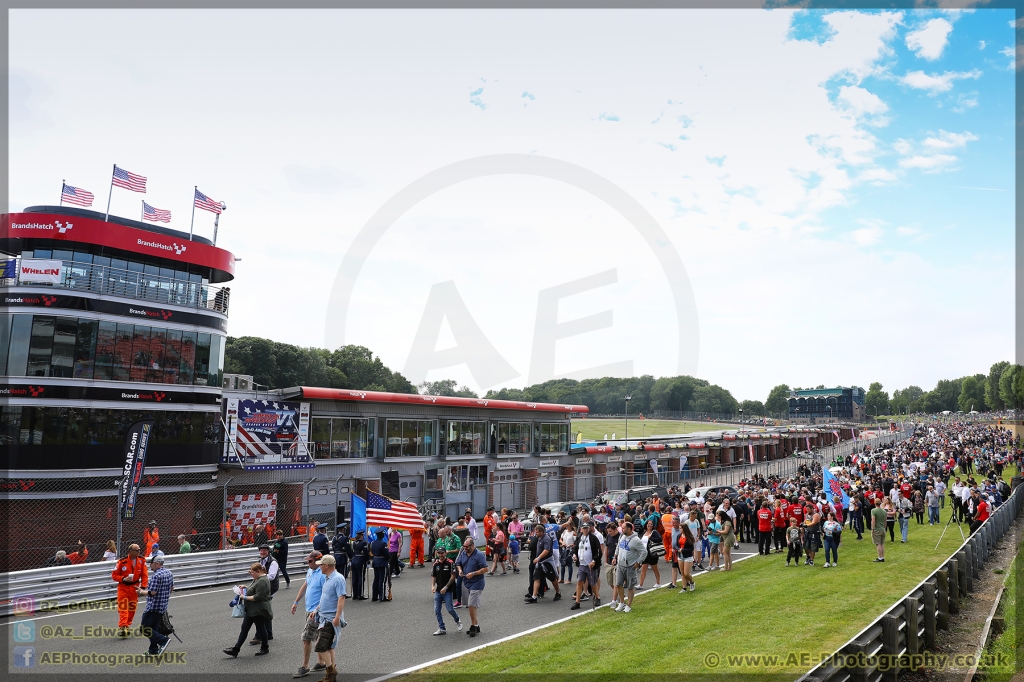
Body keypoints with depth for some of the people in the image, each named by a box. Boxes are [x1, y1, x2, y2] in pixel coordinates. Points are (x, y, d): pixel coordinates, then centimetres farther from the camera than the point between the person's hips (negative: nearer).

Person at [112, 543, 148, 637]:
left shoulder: (141, 561, -5)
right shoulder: (122, 562, -14)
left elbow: (144, 575, 0)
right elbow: (114, 575, -7)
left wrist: (142, 587, -8)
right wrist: (123, 579, -23)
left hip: (134, 587, 3)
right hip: (123, 587, -3)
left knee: (132, 608, 10)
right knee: (123, 608, -11)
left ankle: (127, 625, 26)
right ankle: (122, 627, -13)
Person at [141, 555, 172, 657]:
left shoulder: (156, 576, -21)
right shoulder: (169, 573, 9)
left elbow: (152, 592, -21)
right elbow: (172, 587, 18)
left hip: (153, 607, -9)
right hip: (163, 607, 10)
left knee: (145, 628, -2)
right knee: (154, 628, 16)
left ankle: (163, 640, -10)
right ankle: (153, 651, 18)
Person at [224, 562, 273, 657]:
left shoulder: (262, 581, -22)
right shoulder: (257, 578, 10)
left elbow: (258, 597, -25)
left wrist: (245, 597, -18)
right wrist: (245, 587, 9)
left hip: (259, 611, -10)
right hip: (251, 610, 10)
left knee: (261, 628, 5)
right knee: (244, 628, 9)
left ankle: (265, 648, 23)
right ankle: (235, 650, 12)